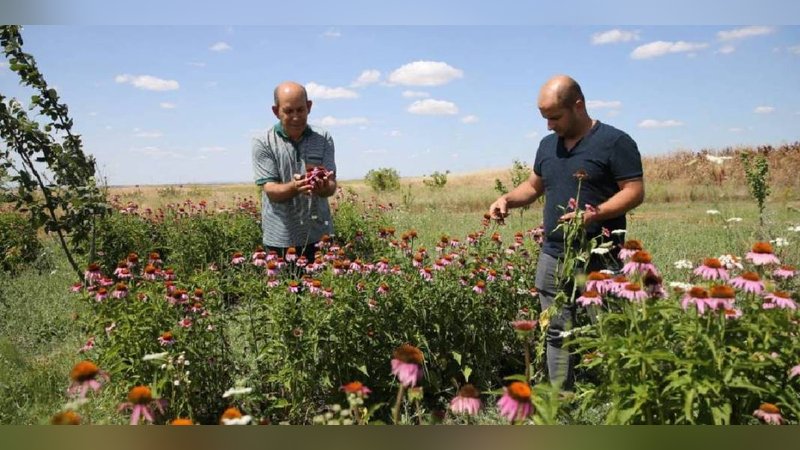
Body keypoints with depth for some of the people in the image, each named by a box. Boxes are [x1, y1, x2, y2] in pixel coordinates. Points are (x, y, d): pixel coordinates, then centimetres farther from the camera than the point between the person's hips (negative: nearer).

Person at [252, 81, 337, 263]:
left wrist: (323, 187, -29)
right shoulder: (263, 144, -2)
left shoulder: (323, 139, 3)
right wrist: (294, 187, -31)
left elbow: (331, 186, -5)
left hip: (319, 236, 2)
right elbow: (271, 191, -10)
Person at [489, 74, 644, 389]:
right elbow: (534, 185, 26)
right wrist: (508, 199, 6)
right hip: (552, 257, 6)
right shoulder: (548, 145, 16)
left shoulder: (615, 142, -4)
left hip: (600, 259, -6)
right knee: (557, 335, 10)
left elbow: (635, 191, -9)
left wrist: (596, 213, -23)